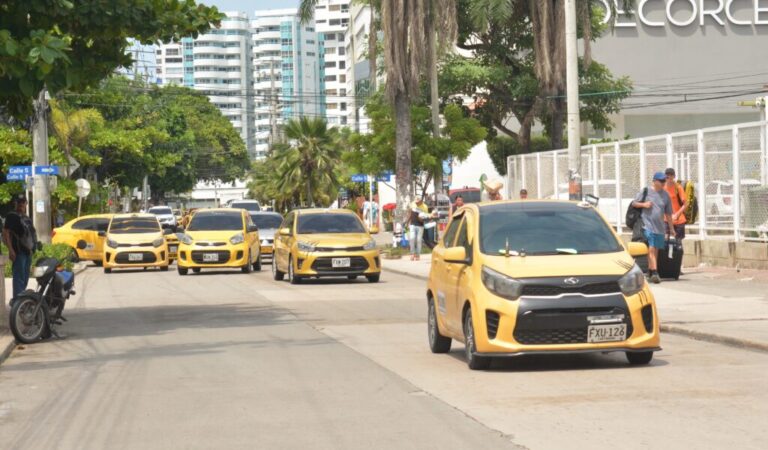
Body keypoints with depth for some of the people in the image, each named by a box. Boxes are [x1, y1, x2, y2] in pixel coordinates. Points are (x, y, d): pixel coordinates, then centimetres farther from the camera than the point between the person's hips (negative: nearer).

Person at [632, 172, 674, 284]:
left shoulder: (665, 195, 10)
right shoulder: (645, 191, 0)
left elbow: (668, 214, 16)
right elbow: (634, 203, 6)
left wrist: (671, 228, 17)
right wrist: (643, 204, -13)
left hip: (660, 227, 5)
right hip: (648, 225, -5)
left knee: (656, 250, 11)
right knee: (651, 249, -14)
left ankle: (651, 271, 24)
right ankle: (655, 273, -20)